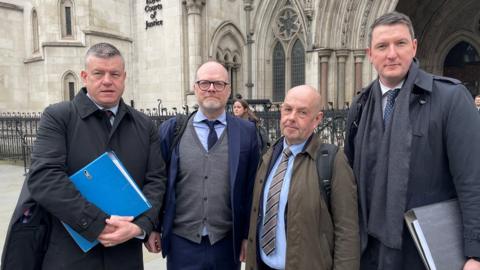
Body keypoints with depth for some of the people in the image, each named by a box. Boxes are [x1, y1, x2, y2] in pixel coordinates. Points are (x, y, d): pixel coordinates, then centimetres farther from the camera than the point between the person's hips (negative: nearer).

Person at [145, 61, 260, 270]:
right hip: (182, 243, 0)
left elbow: (252, 187, -1)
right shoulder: (172, 129, 0)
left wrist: (249, 235, -1)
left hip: (227, 244, 0)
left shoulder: (246, 132, -2)